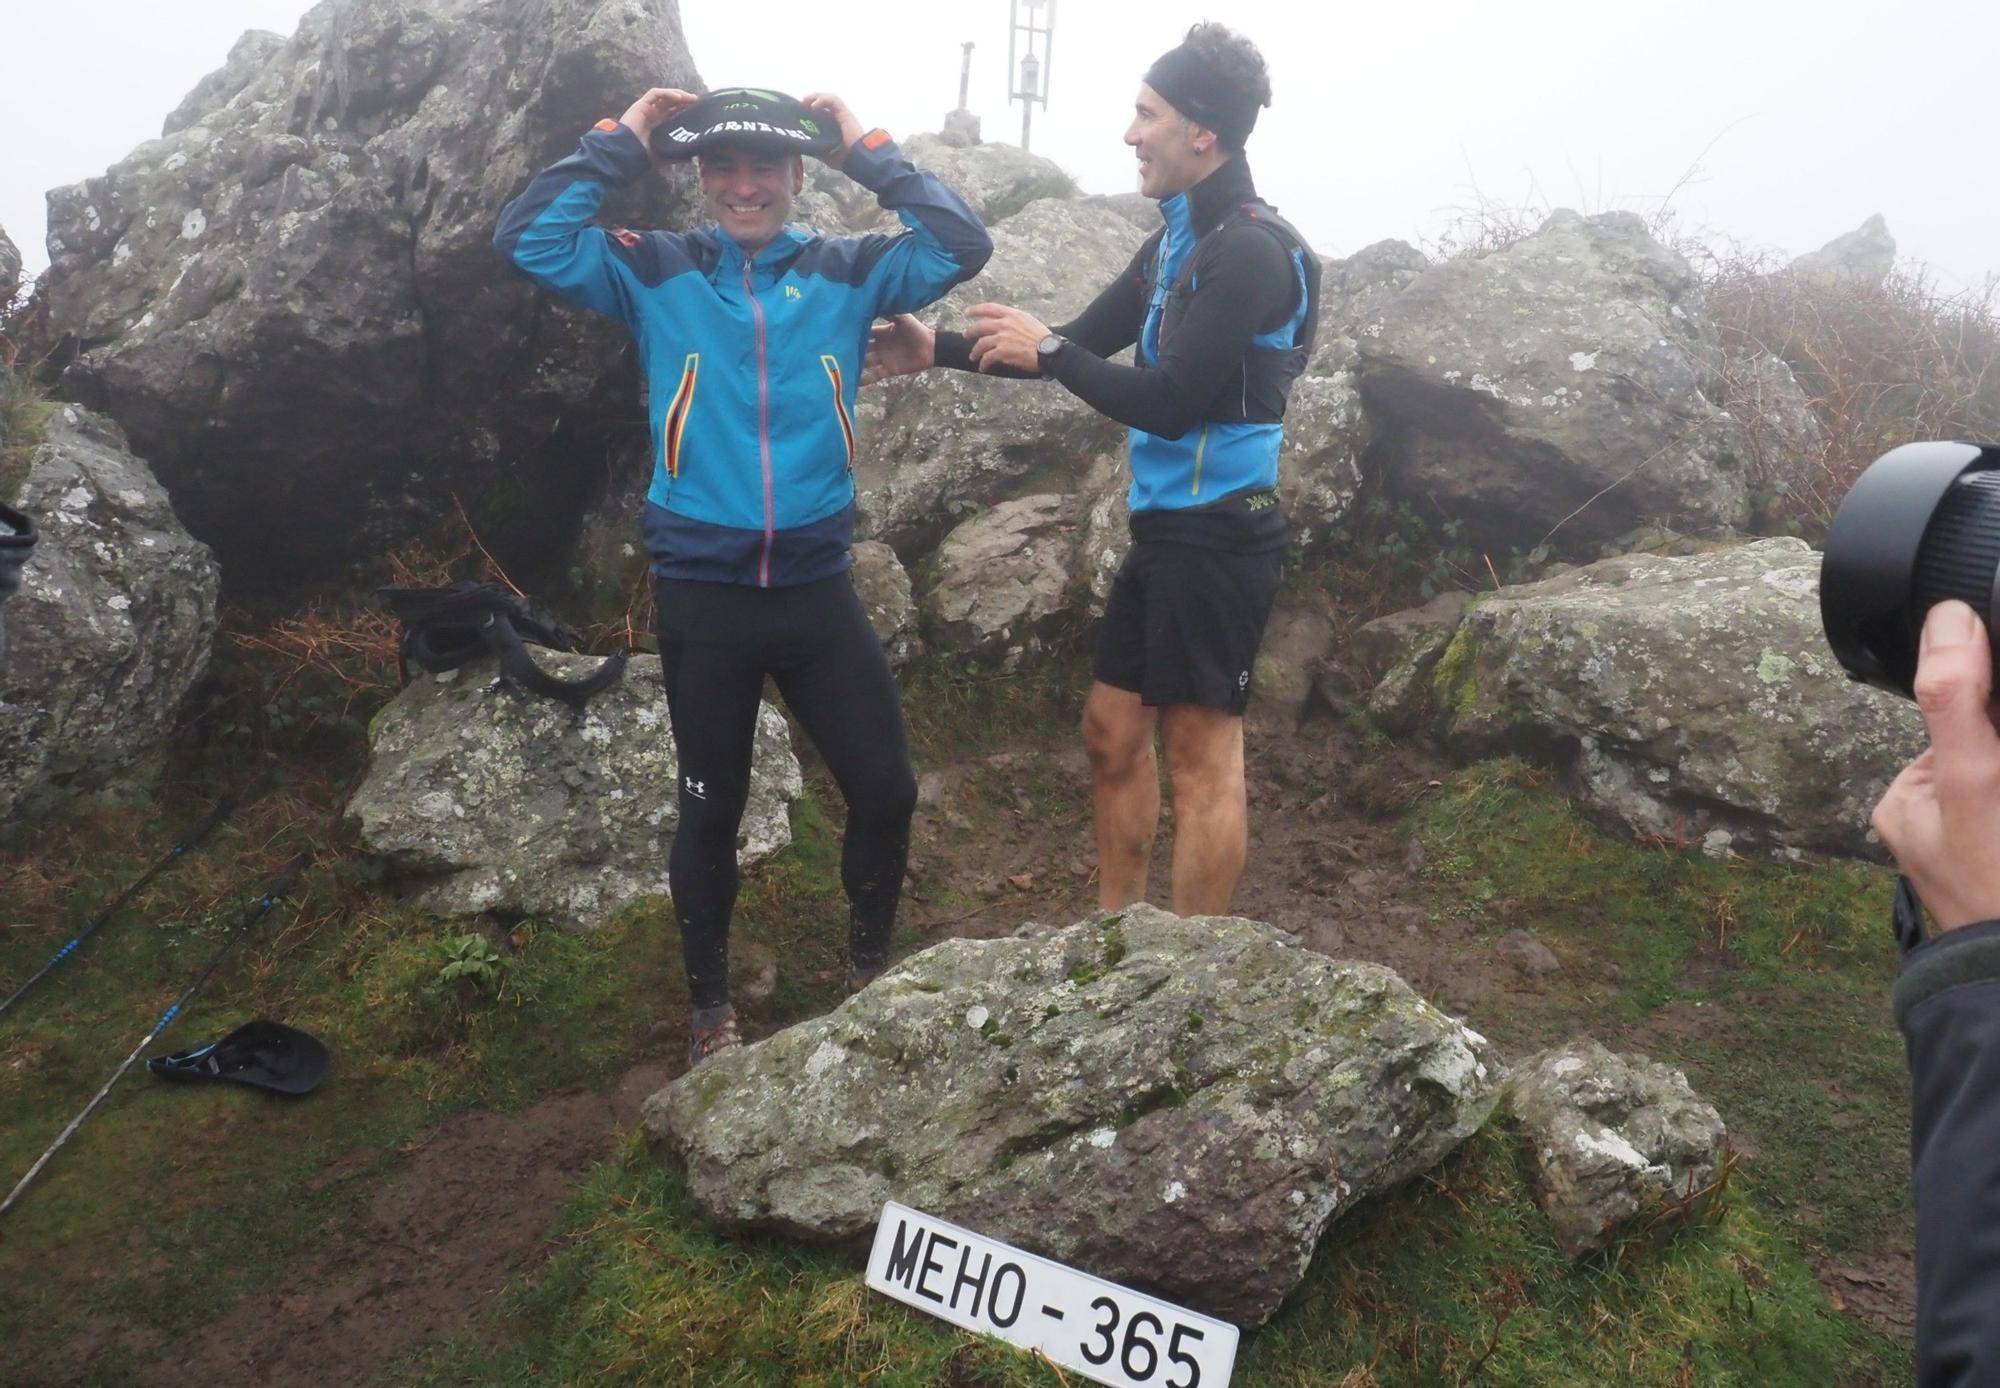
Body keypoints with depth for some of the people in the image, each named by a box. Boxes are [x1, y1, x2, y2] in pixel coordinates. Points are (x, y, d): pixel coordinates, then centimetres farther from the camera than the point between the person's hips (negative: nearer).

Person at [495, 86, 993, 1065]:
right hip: (702, 594, -1)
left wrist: (868, 154, -6)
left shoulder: (847, 272, 3)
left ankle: (869, 967, 33)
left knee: (886, 791, 6)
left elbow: (961, 247, -6)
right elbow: (527, 240, -8)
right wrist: (621, 145, -8)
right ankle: (711, 1008, 31)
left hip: (817, 587, 2)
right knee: (710, 811, 11)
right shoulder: (656, 274, 0)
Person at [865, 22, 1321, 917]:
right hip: (1167, 526, 10)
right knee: (1113, 730, 14)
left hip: (1216, 533, -10)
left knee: (1202, 751, -3)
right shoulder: (1178, 240, 15)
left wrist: (1047, 353, -10)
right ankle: (1117, 931, 28)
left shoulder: (1249, 249, -15)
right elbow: (1085, 345, 21)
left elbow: (1170, 401, -21)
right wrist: (940, 351, 16)